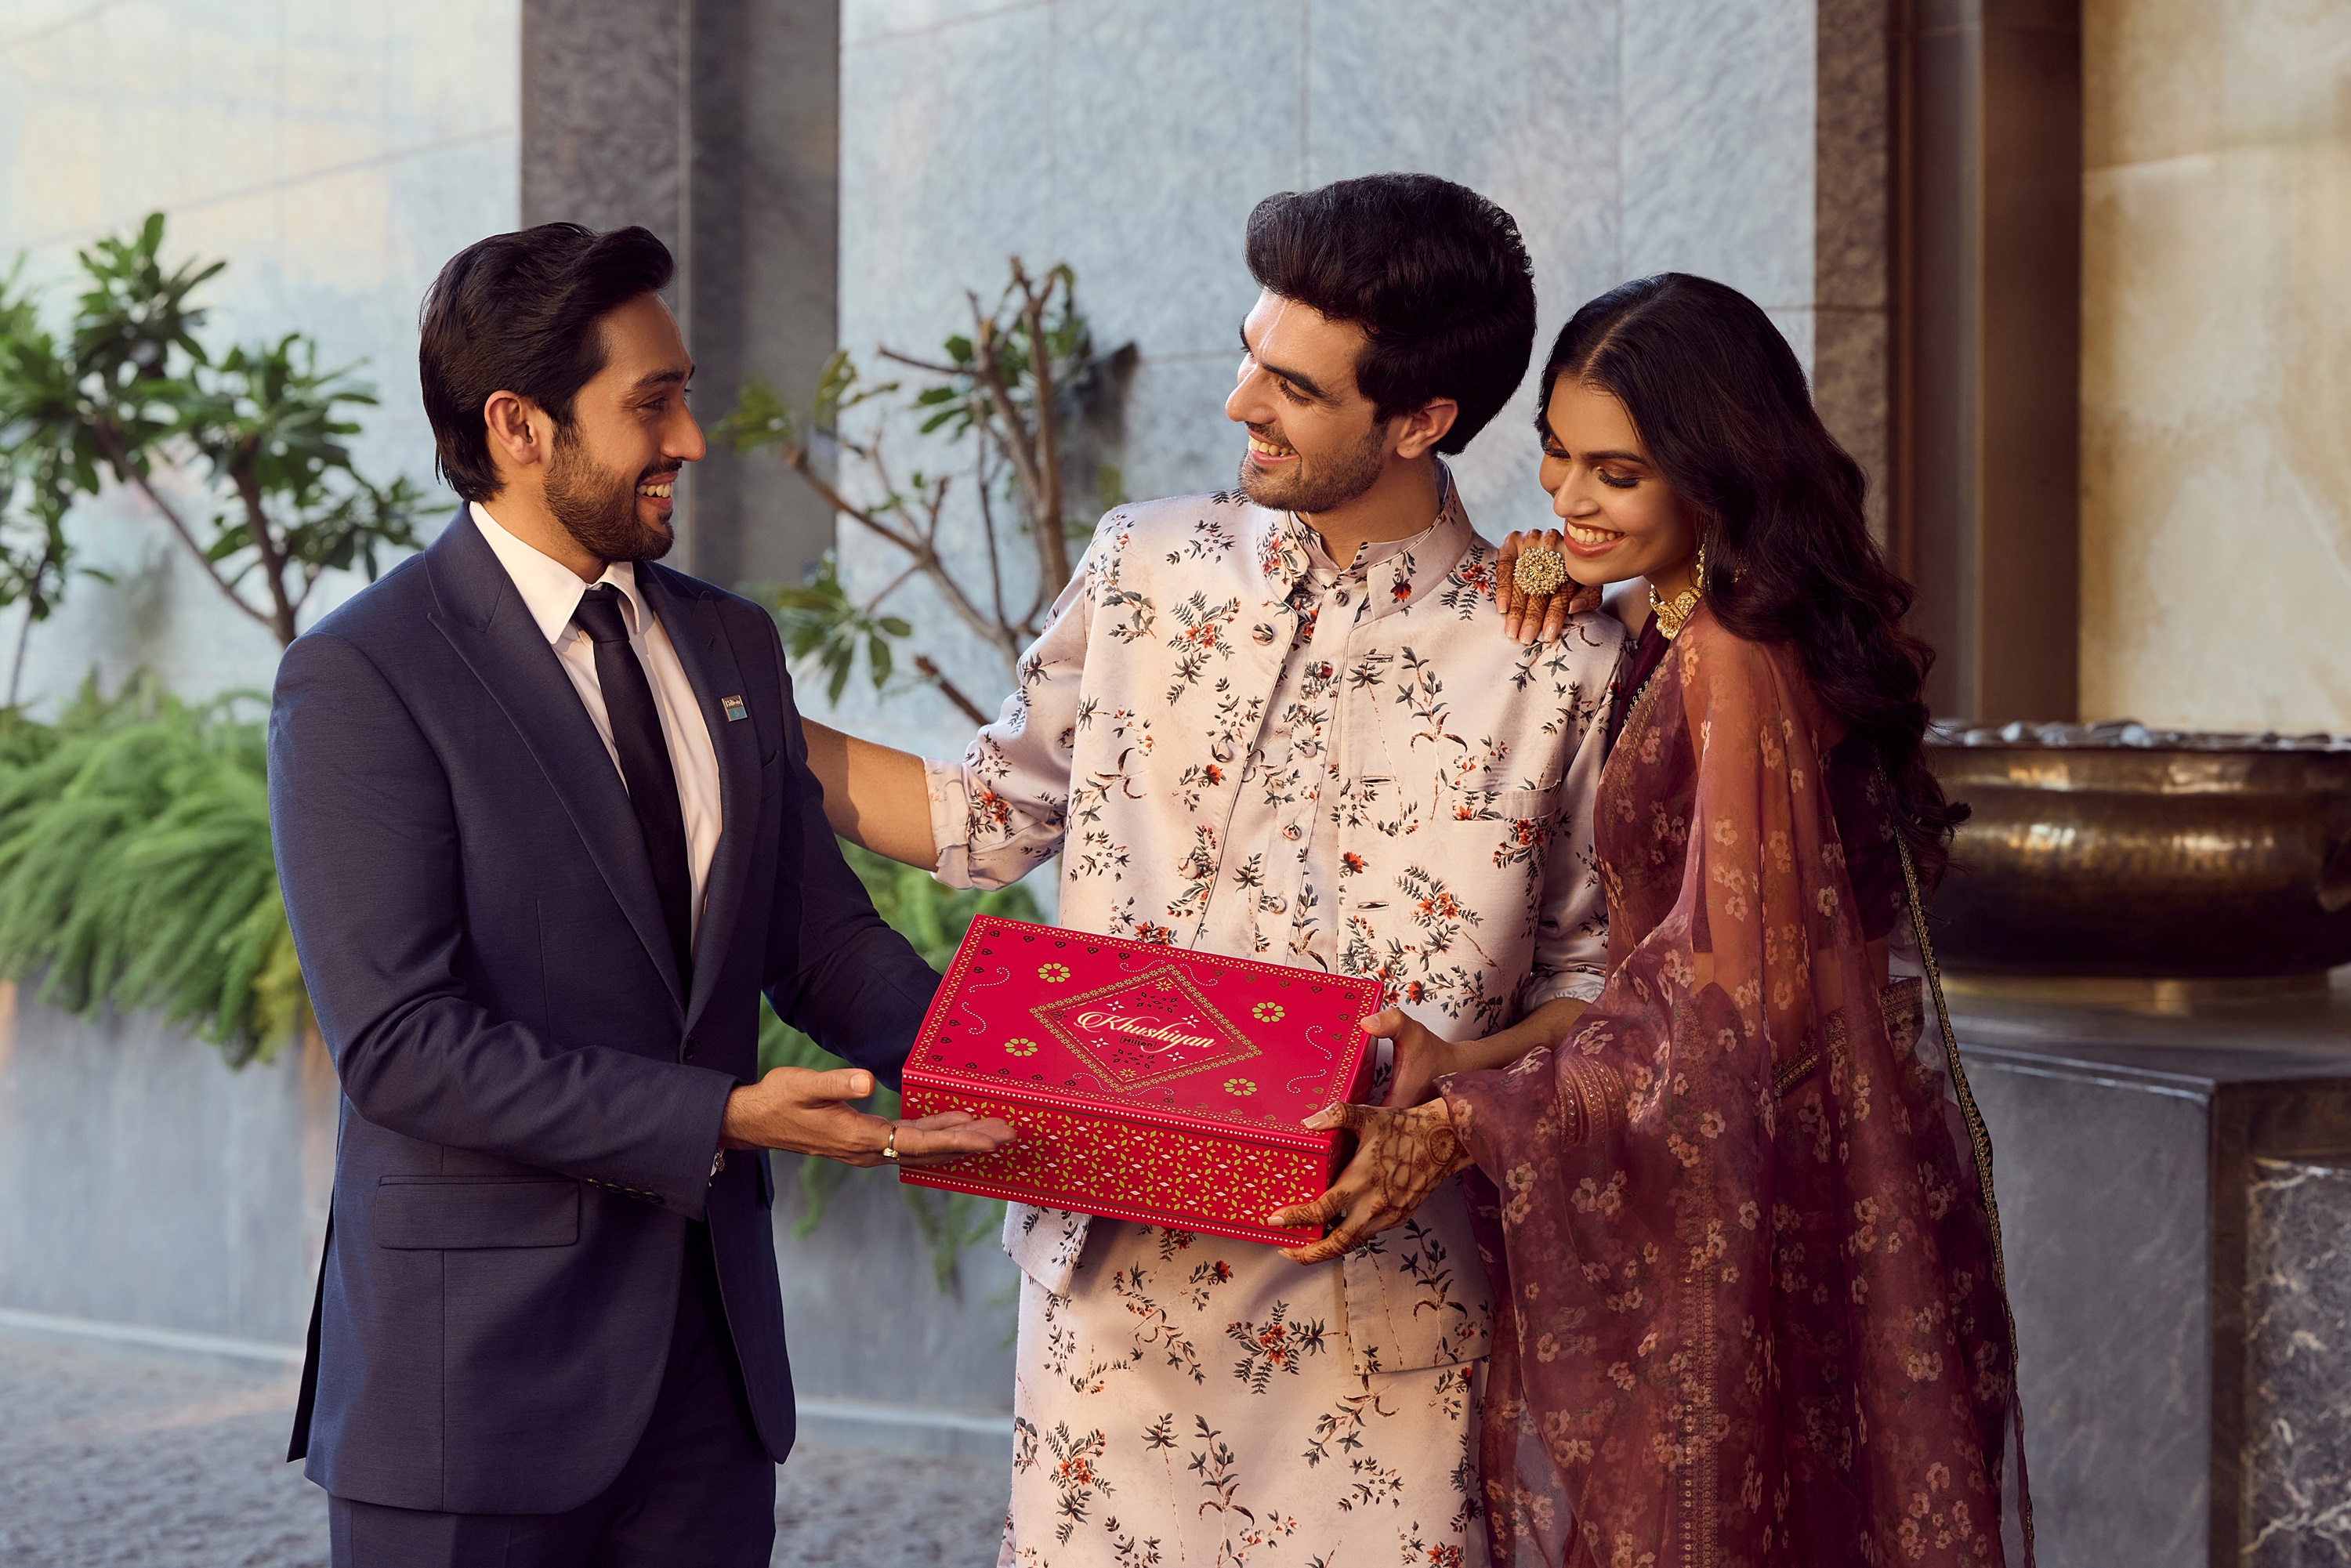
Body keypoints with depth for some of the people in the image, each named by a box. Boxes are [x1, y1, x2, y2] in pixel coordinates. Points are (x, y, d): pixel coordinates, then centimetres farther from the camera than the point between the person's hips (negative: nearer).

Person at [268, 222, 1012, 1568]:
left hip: (712, 1349, 6)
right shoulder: (359, 679, -11)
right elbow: (401, 1043, -18)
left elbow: (821, 936, 11)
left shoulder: (733, 645, 11)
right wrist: (719, 1119, -24)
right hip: (481, 1372, -6)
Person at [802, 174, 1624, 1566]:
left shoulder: (1562, 662, -3)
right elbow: (993, 814, 17)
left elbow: (1588, 978, 4)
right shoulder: (1145, 571, 7)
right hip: (1117, 1266, 3)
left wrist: (1466, 1082, -16)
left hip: (1378, 1292, -2)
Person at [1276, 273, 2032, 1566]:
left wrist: (1462, 1129, -28)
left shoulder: (1736, 665, -21)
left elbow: (1732, 1001, -25)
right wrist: (1554, 602, 4)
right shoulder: (1672, 627, 8)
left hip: (1779, 1207, -9)